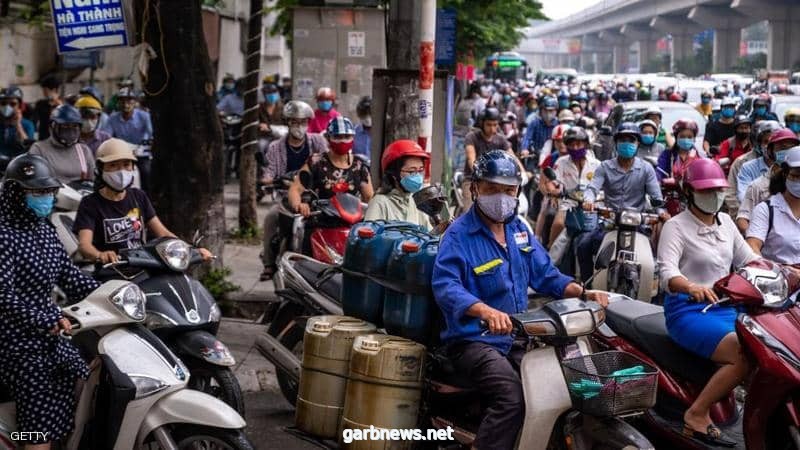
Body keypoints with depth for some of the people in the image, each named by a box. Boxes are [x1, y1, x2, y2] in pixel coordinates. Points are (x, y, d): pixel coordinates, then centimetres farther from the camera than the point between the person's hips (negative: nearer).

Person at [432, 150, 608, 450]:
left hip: (516, 338, 7)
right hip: (473, 339, -7)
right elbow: (445, 286, -26)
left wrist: (584, 293, 1)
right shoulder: (459, 235, -11)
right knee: (513, 396, -31)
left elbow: (544, 274, 19)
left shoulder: (518, 229, 13)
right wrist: (486, 311, -43)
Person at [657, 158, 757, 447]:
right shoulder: (676, 227, -5)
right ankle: (696, 415, -18)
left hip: (725, 307, 7)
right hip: (688, 311, -7)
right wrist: (691, 287, -43)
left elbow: (748, 259, 17)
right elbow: (667, 272, -21)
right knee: (745, 355, -28)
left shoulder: (725, 222, 15)